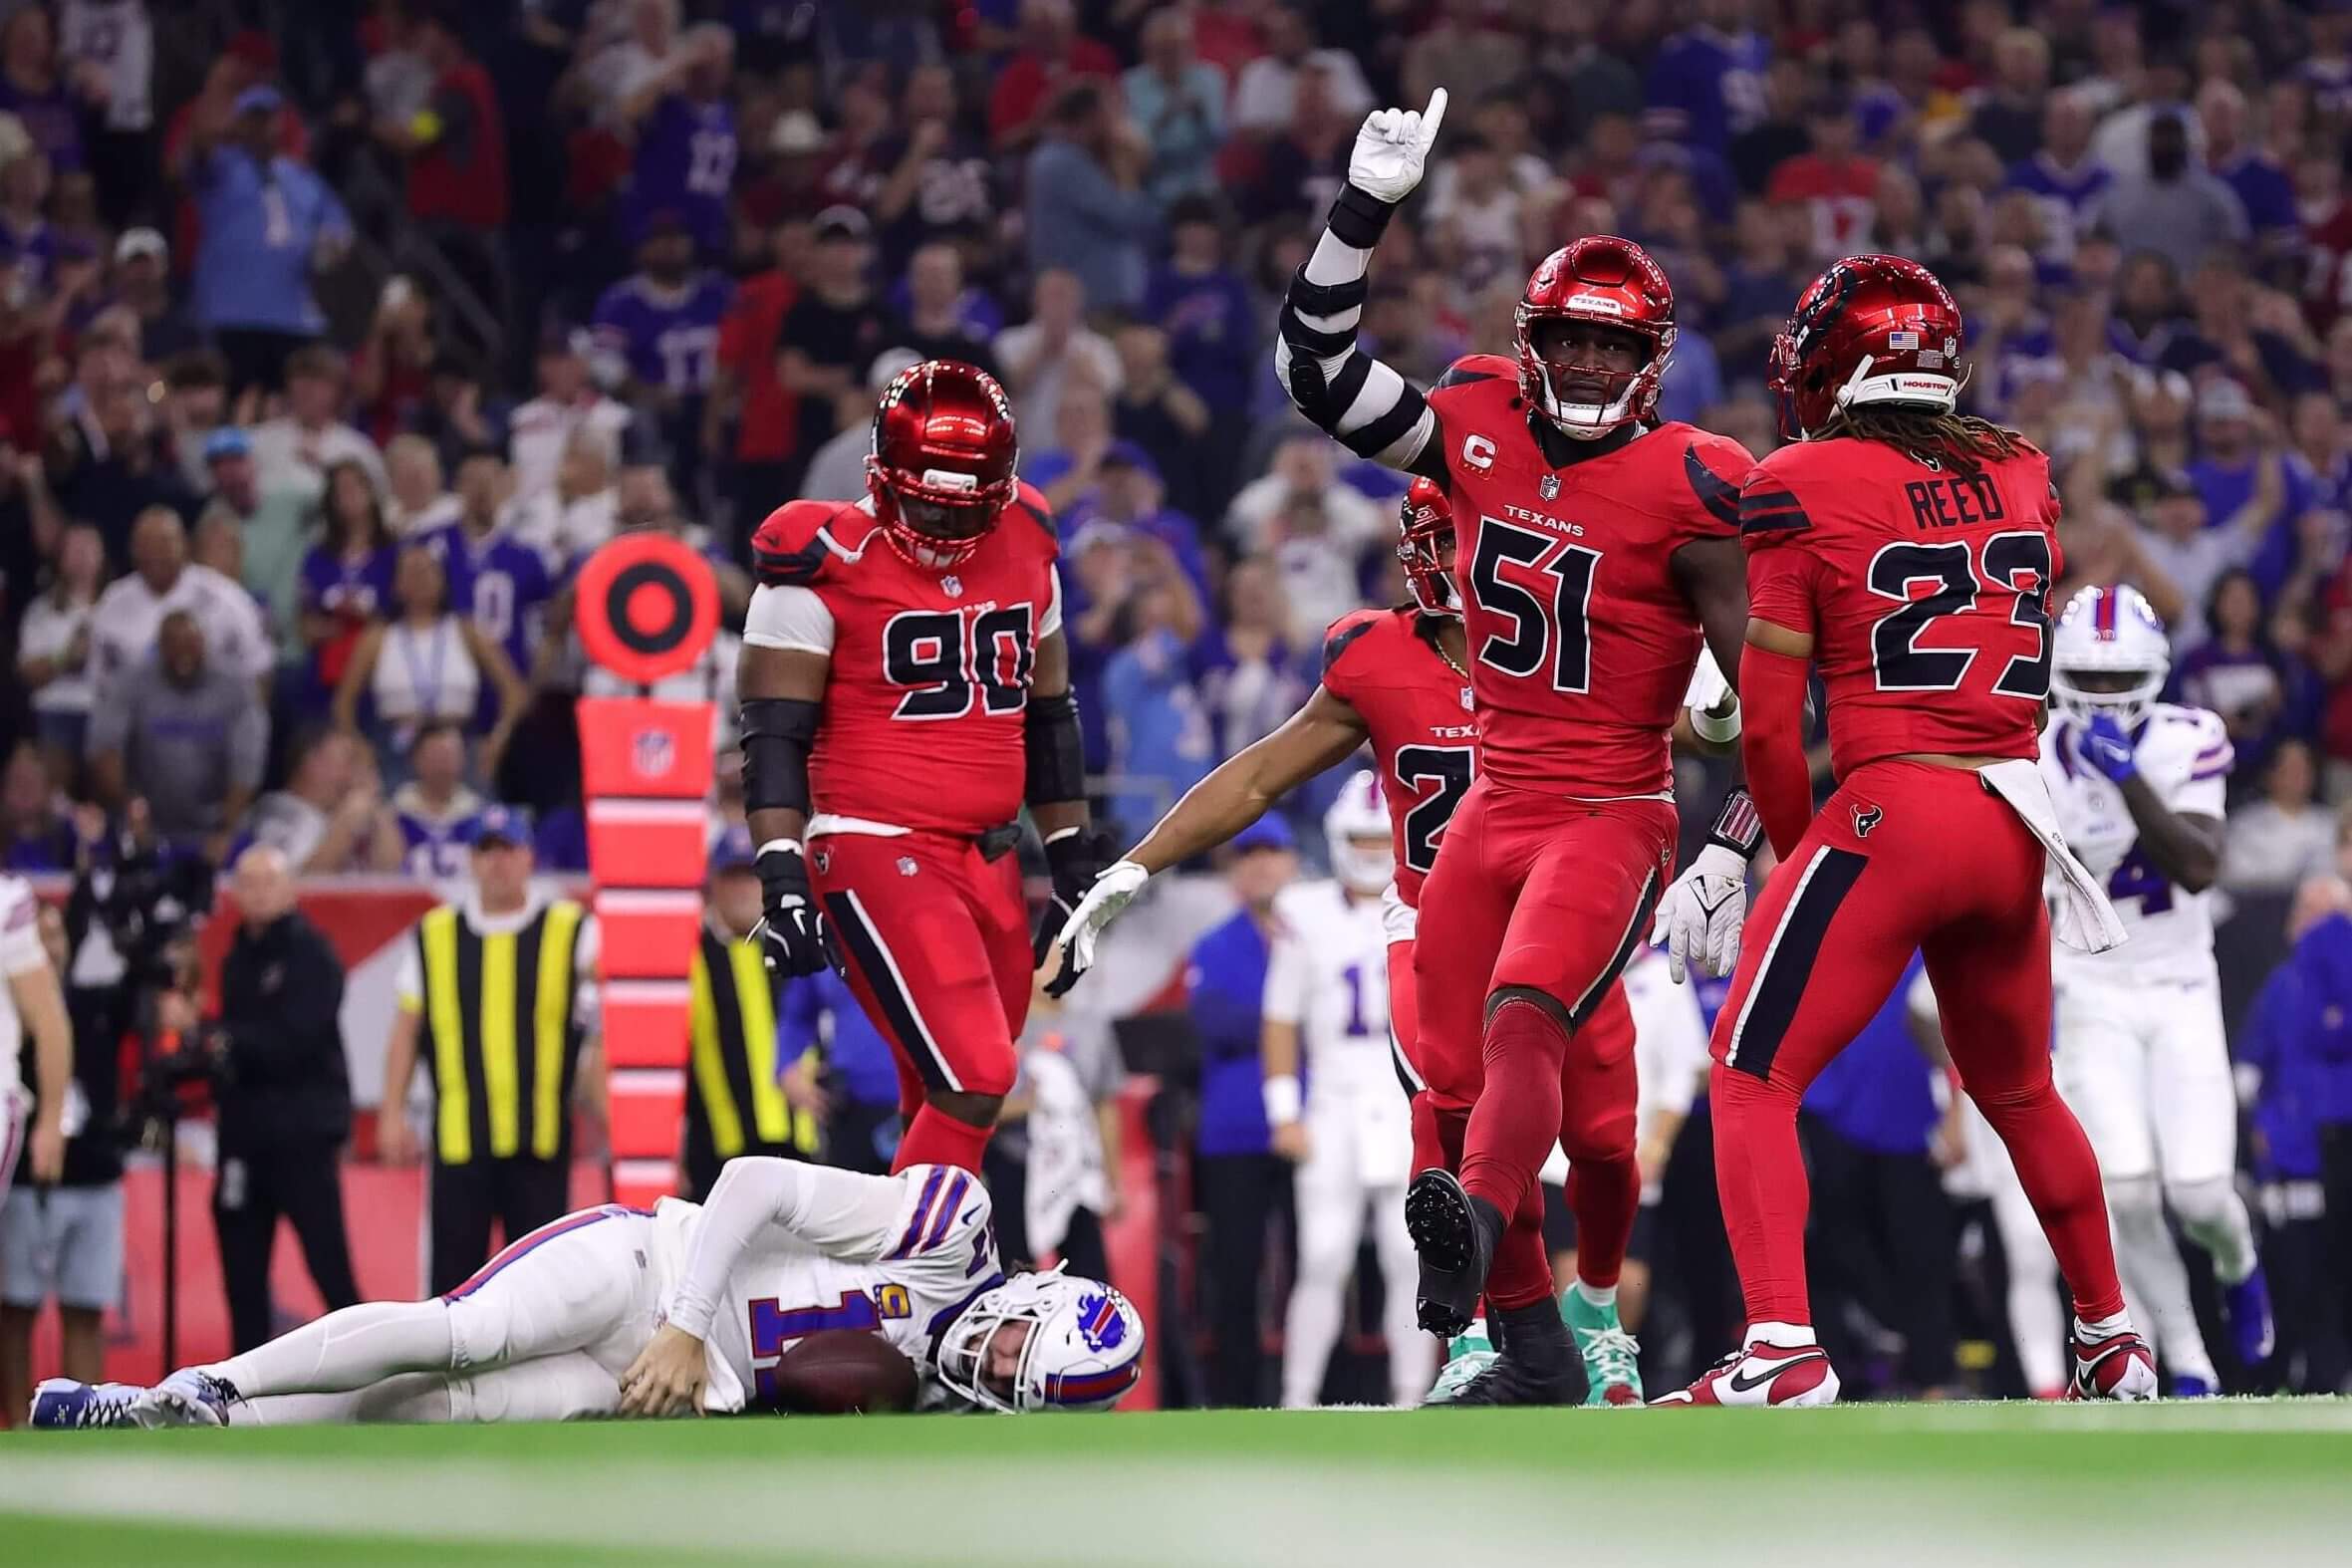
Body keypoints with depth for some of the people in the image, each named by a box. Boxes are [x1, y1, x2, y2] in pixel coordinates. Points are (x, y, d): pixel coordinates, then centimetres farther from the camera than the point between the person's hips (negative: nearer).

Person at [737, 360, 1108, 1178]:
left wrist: (1074, 865, 19)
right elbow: (774, 735, -10)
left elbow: (1048, 720, 20)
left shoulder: (1024, 551, 10)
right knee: (973, 1082, -17)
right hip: (878, 856, -7)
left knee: (948, 1102, 11)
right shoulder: (827, 567, -9)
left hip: (987, 861, 7)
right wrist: (783, 883, -19)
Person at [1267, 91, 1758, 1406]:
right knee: (1462, 1077, 3)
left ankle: (1475, 1225, -52)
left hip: (1612, 819, -6)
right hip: (1492, 812, 6)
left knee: (1524, 1017, -29)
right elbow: (1317, 371, 5)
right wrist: (1368, 205, -5)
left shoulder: (1688, 491, -11)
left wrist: (1732, 862, -15)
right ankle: (1530, 1346, 11)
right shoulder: (1482, 431, 4)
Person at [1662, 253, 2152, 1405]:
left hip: (1892, 810, -6)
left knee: (1753, 1080, -2)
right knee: (2019, 1091, 25)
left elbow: (1770, 721, -6)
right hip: (2015, 821, 6)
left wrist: (1794, 845, 10)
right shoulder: (2022, 478, 11)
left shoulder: (1802, 486, -5)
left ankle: (1782, 1349, -18)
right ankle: (2113, 1342, 34)